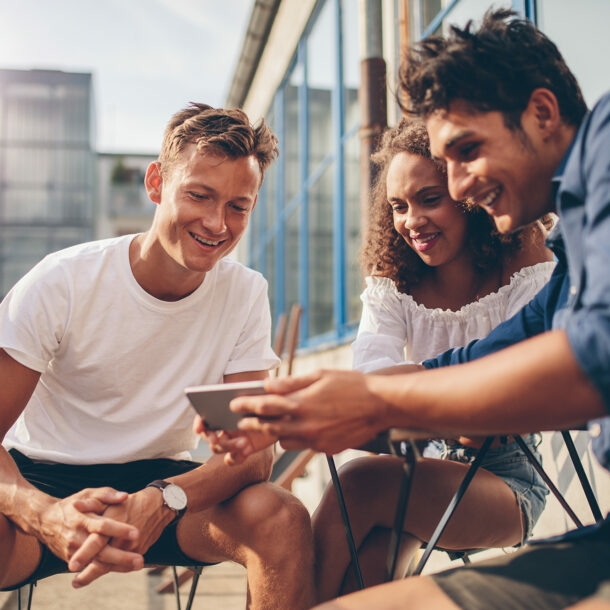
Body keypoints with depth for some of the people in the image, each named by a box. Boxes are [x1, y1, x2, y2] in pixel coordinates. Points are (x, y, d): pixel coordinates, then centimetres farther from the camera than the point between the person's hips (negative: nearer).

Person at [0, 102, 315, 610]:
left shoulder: (245, 294, -6)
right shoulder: (61, 283, -14)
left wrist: (163, 499, -32)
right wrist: (44, 512, -37)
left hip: (163, 478, 3)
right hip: (46, 480, -2)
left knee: (282, 518, -25)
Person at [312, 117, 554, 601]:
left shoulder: (532, 274, -7)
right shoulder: (391, 285, 3)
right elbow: (372, 369, -16)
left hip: (507, 480, -2)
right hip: (426, 469, 3)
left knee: (358, 485, -28)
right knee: (367, 556, -29)